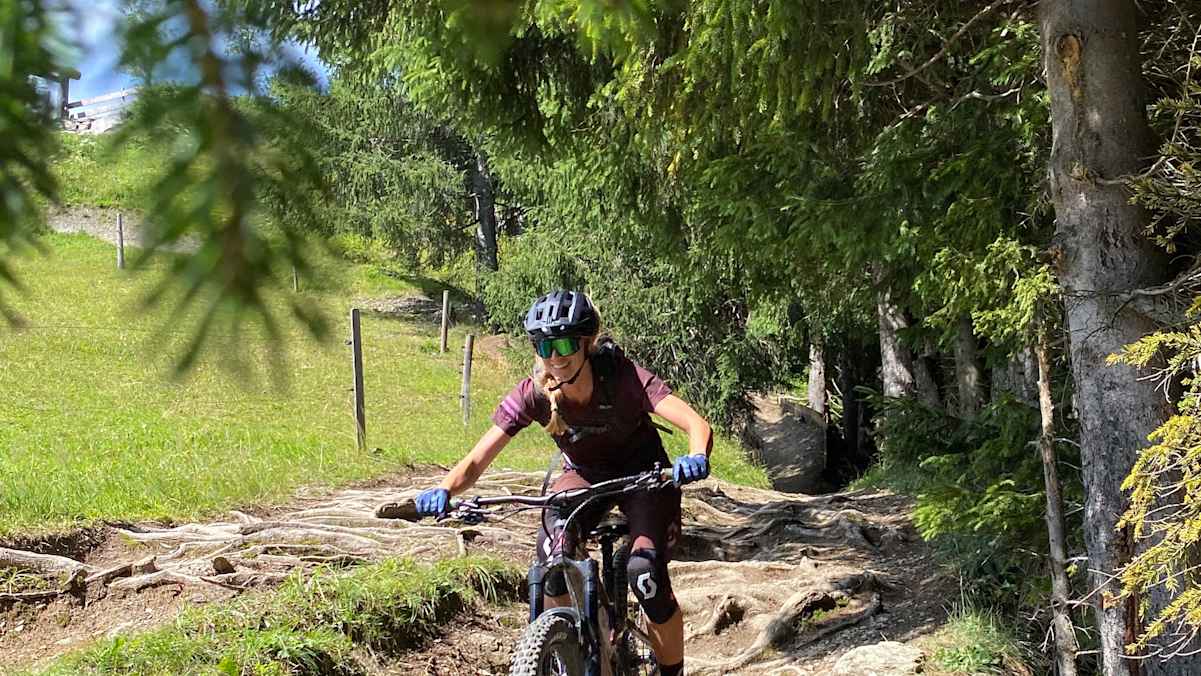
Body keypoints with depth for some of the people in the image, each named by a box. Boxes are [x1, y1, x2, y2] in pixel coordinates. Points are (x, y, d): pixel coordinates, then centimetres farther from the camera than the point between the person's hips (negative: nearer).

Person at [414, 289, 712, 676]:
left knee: (645, 573, -24)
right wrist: (444, 491, -46)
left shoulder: (621, 376, -31)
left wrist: (696, 458, -64)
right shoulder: (533, 394, -23)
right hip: (584, 475, 3)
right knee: (552, 552, -26)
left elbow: (698, 425, -41)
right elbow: (475, 462, -25)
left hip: (643, 473, -2)